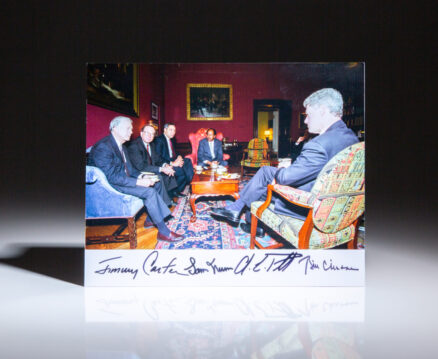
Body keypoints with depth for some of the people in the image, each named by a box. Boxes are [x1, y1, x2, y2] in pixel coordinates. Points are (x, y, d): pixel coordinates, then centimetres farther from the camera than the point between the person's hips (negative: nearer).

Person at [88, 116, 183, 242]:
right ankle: (163, 231, -18)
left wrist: (141, 177, -5)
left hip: (124, 179, 10)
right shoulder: (103, 147, -20)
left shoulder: (121, 146, 11)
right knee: (149, 191, -24)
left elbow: (129, 168, 15)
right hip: (110, 185, -10)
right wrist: (138, 182, -27)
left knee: (156, 183, 4)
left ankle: (150, 219, 9)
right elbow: (112, 176, -25)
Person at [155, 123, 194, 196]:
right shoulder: (159, 140, -8)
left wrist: (179, 157, -4)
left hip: (173, 161, 9)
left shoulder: (172, 140, 19)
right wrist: (172, 163, -24)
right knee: (182, 171, -29)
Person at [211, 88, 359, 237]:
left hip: (307, 210, -9)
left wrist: (277, 173, -2)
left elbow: (287, 177, -26)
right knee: (265, 171, 16)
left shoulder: (320, 145, -32)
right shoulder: (351, 137, 0)